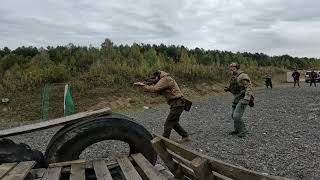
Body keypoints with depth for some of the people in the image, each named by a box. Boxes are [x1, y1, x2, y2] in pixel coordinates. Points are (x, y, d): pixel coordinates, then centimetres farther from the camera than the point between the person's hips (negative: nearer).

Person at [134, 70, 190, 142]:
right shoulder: (167, 79, 19)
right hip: (177, 104, 11)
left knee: (168, 124, -5)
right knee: (173, 122, 20)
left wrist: (143, 85, -15)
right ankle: (185, 136, 28)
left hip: (177, 105, -11)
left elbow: (154, 89, -23)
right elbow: (161, 92, 17)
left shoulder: (165, 79, -12)